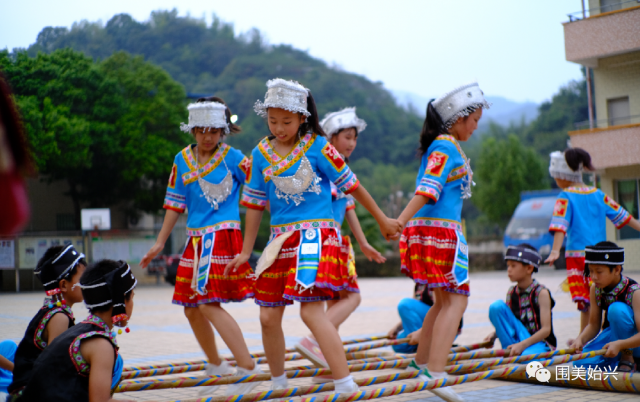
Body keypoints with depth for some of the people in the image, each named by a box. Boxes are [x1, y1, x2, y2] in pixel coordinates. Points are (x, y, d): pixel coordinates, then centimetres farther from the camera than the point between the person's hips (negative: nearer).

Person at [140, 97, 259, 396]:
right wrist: (160, 243, 15)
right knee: (191, 309, 11)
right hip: (196, 239, 7)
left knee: (209, 304, -18)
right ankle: (215, 366, 31)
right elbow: (175, 203, 14)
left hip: (223, 235, -6)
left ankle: (248, 367, -12)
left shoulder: (232, 158, -5)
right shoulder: (182, 161, 9)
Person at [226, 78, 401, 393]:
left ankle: (346, 386, -16)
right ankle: (278, 383, 27)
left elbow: (351, 185, 2)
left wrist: (382, 220, 10)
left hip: (316, 235, -5)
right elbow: (255, 202, 13)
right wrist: (246, 251, 14)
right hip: (280, 238, 5)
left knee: (311, 310, -19)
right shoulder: (261, 153, 6)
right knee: (268, 316, 7)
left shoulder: (317, 147, -6)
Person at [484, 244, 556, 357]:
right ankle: (510, 350, -12)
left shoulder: (541, 293, -11)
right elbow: (506, 322, 13)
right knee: (496, 307, -13)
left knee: (526, 355, -44)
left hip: (541, 343, -6)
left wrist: (522, 345, -28)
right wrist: (494, 334, -10)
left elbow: (546, 329, -16)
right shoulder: (511, 293, 6)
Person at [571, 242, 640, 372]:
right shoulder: (595, 289, -7)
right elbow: (593, 325, -1)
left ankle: (627, 359, -16)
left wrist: (619, 344, -47)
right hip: (613, 334, 5)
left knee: (617, 309, -33)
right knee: (580, 363, -18)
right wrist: (580, 339, -21)